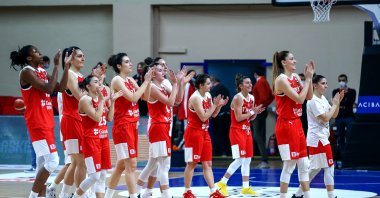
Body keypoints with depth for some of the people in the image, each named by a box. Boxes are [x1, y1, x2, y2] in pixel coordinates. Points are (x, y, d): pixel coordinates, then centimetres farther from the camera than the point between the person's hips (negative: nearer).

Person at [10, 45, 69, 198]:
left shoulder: (42, 72, 14)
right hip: (38, 124, -9)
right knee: (52, 161, -15)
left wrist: (66, 66, 5)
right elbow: (48, 88, -21)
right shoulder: (27, 72, -12)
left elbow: (61, 88, 12)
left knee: (43, 163, 9)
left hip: (47, 122, 9)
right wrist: (56, 65, -16)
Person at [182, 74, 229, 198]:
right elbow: (203, 117, -22)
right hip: (194, 132, -9)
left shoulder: (208, 95, 8)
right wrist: (215, 105, -19)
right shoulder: (195, 98, -18)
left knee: (207, 164, 7)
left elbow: (213, 115, 15)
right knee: (192, 163, -3)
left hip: (204, 132, 9)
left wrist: (219, 105, -2)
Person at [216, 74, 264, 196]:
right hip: (237, 131, -8)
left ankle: (246, 188, 14)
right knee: (239, 160, -13)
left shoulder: (251, 98, 9)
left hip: (247, 131, 8)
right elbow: (238, 117, -20)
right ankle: (222, 183, -3)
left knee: (247, 160, 8)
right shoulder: (238, 98, -15)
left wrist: (256, 112, -2)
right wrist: (252, 111, -16)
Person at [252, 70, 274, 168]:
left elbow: (263, 98, -23)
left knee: (257, 136, -11)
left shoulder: (260, 83, -14)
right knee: (261, 136, 12)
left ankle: (265, 161, -16)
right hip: (263, 111, 10)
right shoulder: (265, 82, 14)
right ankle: (264, 161, 14)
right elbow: (271, 96, 18)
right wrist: (265, 105, 12)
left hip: (259, 112, -10)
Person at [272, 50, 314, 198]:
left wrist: (309, 78, 1)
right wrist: (307, 79, -13)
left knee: (304, 164, 11)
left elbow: (309, 97, 10)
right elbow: (299, 98, -20)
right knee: (289, 165, -6)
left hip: (296, 124, 8)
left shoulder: (295, 77, 10)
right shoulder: (281, 79, -15)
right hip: (286, 125, -8)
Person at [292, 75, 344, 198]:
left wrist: (338, 102, 1)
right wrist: (334, 104, -12)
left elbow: (334, 115, 14)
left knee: (315, 168, 14)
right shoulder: (313, 101, -16)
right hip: (318, 139, -10)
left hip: (322, 138, 10)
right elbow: (325, 118, -22)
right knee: (329, 167, -7)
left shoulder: (323, 99, 13)